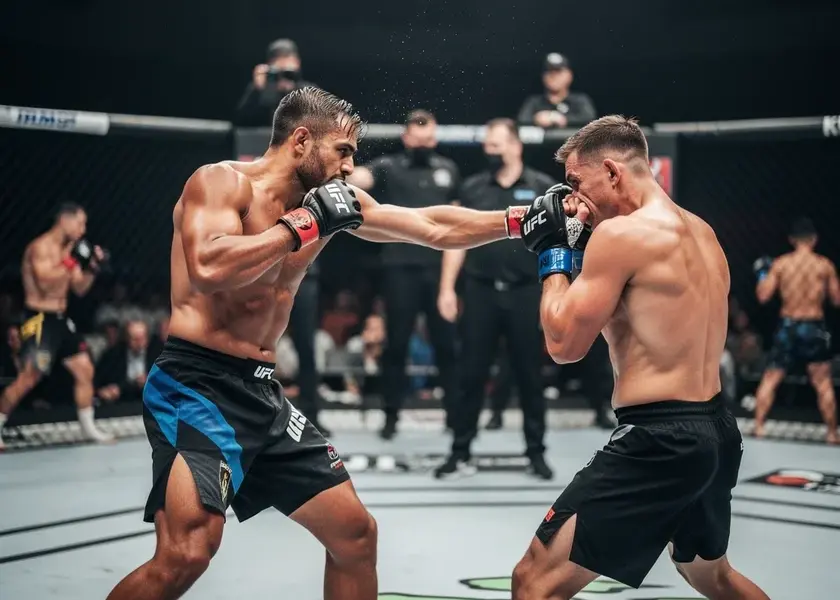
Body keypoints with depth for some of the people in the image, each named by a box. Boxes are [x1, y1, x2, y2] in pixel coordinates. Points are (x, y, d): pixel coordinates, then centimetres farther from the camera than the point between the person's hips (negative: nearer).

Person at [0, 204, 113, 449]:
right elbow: (45, 283, -27)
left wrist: (92, 267, 0)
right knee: (28, 379, -12)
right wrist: (71, 262, -25)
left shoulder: (70, 249, 10)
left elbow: (79, 289, 15)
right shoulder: (41, 247, -16)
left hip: (61, 319, 9)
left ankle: (89, 428, 18)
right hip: (39, 320, -9)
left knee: (85, 369, 7)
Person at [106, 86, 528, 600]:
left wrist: (523, 220, 8)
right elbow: (208, 269, -29)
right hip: (197, 384, -8)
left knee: (355, 533, 12)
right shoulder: (221, 181, -10)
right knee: (187, 553, -24)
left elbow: (435, 228, 14)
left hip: (262, 393, 8)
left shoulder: (330, 201, 10)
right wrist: (302, 225, -20)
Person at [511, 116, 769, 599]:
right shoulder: (701, 232, 12)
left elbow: (564, 344, -11)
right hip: (716, 430, 10)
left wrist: (555, 253, 2)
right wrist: (582, 247, 13)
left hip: (661, 439, -10)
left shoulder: (620, 233, -15)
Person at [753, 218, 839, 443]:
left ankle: (758, 427, 4)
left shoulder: (780, 264, -2)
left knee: (770, 380, 9)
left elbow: (763, 296, -2)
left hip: (787, 327, 1)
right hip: (815, 328, -1)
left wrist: (762, 274, 14)